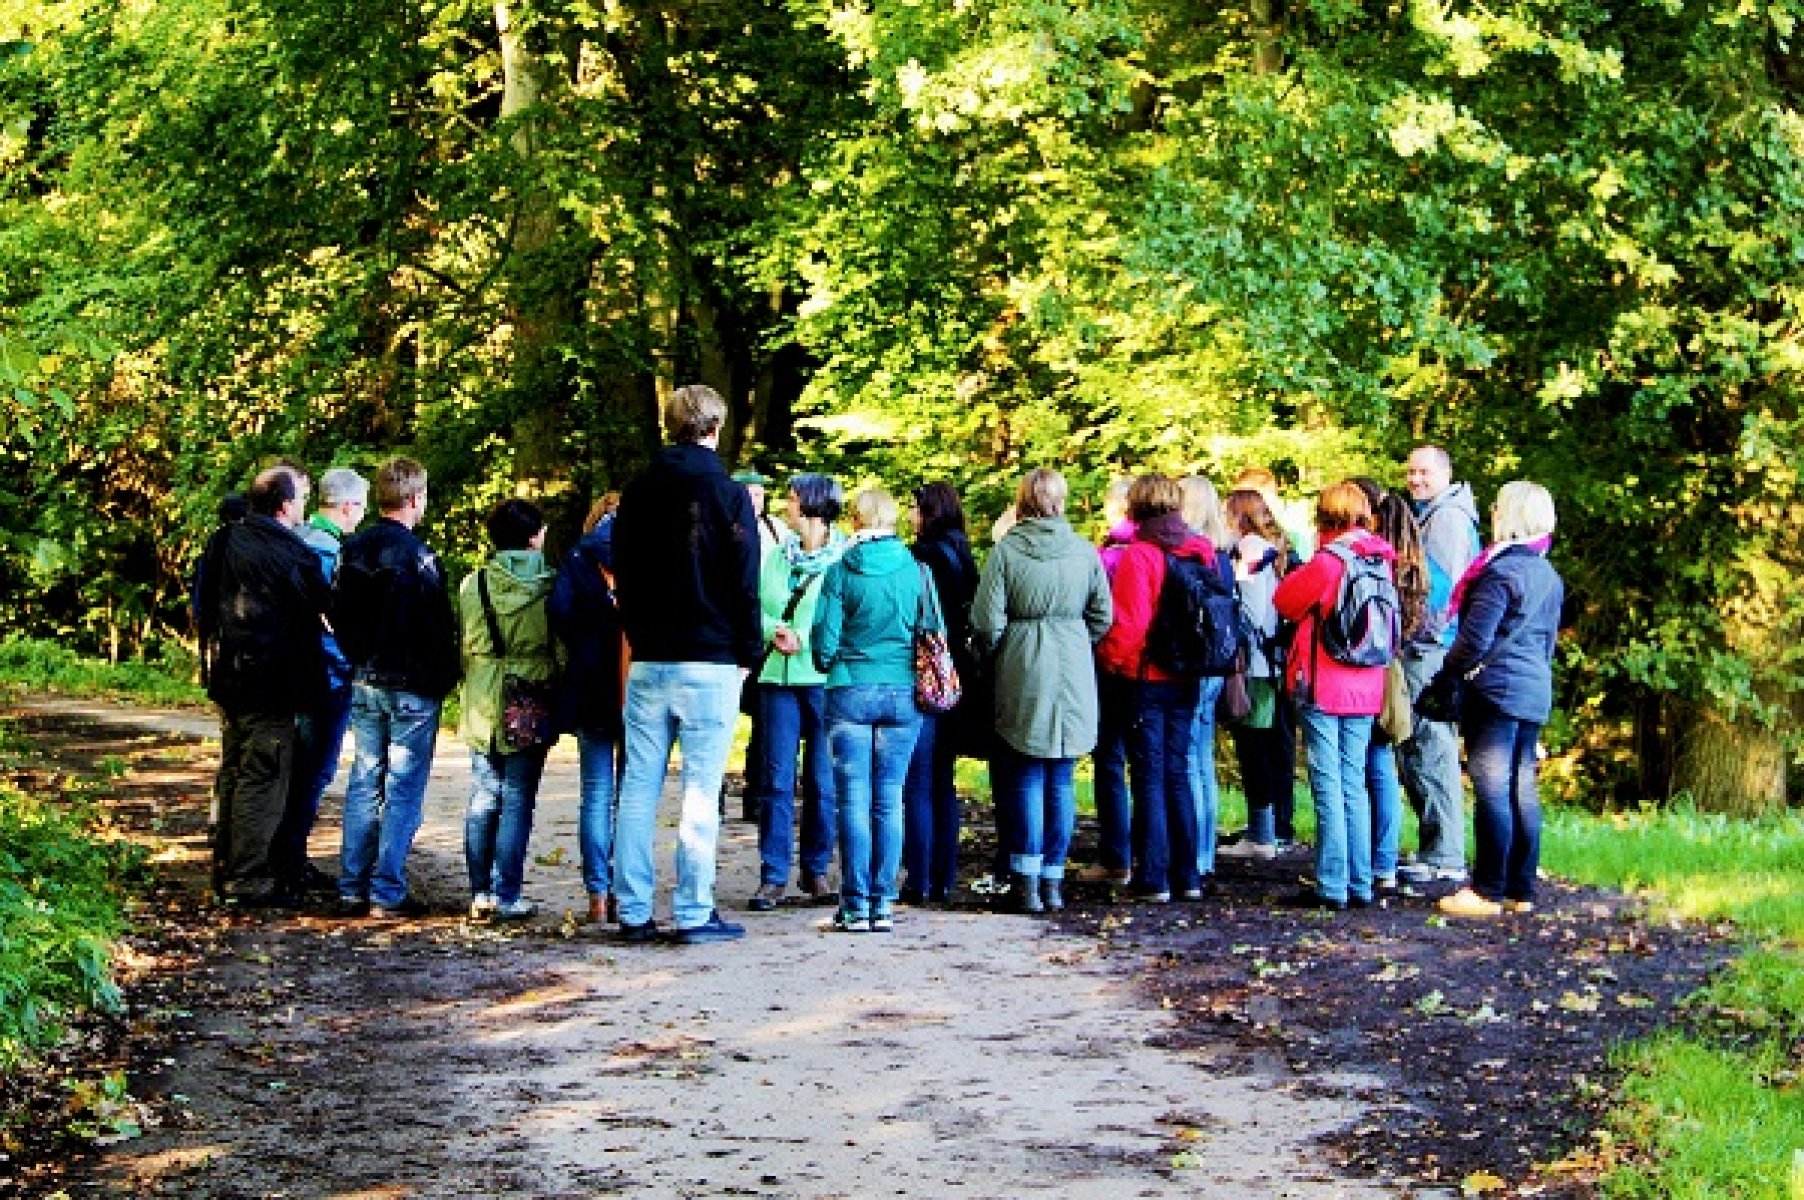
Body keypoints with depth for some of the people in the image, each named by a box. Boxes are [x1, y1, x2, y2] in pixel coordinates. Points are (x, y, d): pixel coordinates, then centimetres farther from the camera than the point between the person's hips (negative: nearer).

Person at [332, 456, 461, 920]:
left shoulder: (351, 549, 5)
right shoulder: (417, 555, -15)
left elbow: (338, 614, 13)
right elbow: (438, 626, -13)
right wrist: (444, 679, -1)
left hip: (364, 683, 6)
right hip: (412, 688, -6)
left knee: (363, 785, 12)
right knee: (403, 789, -1)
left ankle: (352, 889, 12)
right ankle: (387, 893, -2)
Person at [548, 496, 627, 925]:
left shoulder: (579, 558, 2)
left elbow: (558, 609, -12)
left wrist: (582, 645, 2)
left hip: (590, 688, 0)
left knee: (596, 793, 5)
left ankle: (598, 895, 2)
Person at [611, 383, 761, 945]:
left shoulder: (637, 494, 9)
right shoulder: (728, 494, -6)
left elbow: (623, 575, 15)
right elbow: (744, 583, -5)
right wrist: (748, 654, 4)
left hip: (647, 661, 5)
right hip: (710, 662, -4)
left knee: (639, 786, 7)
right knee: (701, 789, -3)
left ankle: (633, 910, 9)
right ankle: (694, 913, -3)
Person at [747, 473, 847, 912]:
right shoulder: (777, 556, 14)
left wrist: (803, 639, -16)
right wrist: (773, 631, -8)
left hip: (824, 678, -4)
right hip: (777, 678, 4)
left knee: (823, 781, 3)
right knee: (775, 780, -1)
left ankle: (817, 870, 16)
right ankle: (773, 878, 1)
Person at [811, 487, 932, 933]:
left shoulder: (840, 571, -5)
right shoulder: (916, 570, 1)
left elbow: (825, 640, -3)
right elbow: (935, 633, 6)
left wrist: (829, 665, 18)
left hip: (851, 692, -2)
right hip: (903, 694, 2)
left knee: (853, 800, 2)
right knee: (889, 801, 7)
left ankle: (856, 906, 1)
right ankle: (883, 905, 6)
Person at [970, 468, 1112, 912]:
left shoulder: (1006, 551, -8)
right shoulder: (1084, 552, -1)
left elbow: (987, 622, -9)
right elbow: (1102, 617, 5)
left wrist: (995, 654, 10)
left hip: (1023, 675, -2)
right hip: (1073, 676, 2)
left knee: (1026, 779, 4)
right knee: (1061, 781, 8)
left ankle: (1027, 880, 0)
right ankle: (1053, 880, 12)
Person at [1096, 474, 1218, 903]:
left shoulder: (1139, 555, -14)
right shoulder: (1202, 551, 3)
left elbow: (1128, 623, -16)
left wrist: (1109, 659, -1)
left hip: (1146, 678, -5)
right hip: (1186, 678, 5)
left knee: (1150, 775, 0)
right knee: (1178, 771, 13)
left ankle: (1154, 879, -1)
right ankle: (1188, 876, 13)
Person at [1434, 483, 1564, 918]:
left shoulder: (1500, 571, -14)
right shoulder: (1550, 576, 14)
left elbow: (1475, 637, -17)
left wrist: (1447, 674, -3)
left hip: (1496, 690, -9)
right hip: (1536, 694, 9)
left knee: (1492, 789, -7)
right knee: (1522, 791, 11)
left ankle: (1488, 891, -6)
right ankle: (1521, 890, 14)